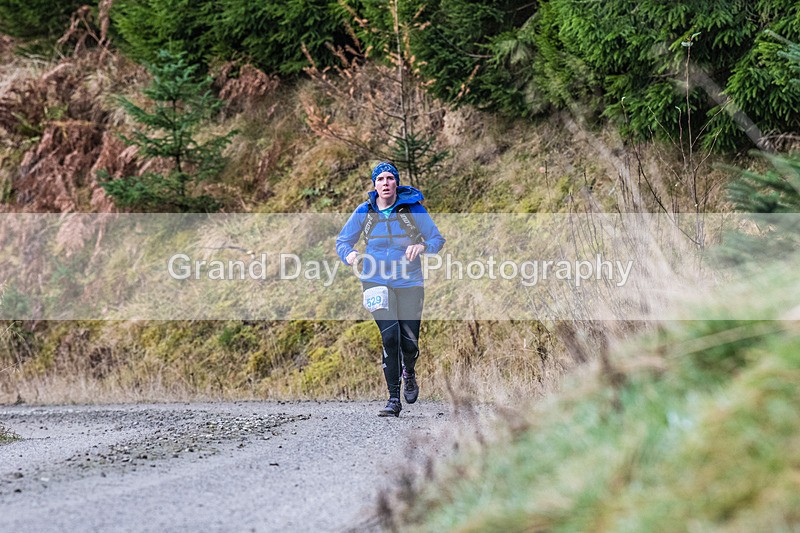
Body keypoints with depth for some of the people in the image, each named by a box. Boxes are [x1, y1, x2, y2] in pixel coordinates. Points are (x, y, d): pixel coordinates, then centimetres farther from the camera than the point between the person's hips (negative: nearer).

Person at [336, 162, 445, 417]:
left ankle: (408, 373, 36)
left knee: (409, 342, -2)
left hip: (409, 283, 0)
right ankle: (394, 399, -7)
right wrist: (349, 255, -12)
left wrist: (422, 246, -18)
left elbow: (437, 239, 4)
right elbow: (342, 241, 11)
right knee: (390, 336, -16)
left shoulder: (413, 209, -3)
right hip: (377, 283, 0)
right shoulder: (363, 212, 1)